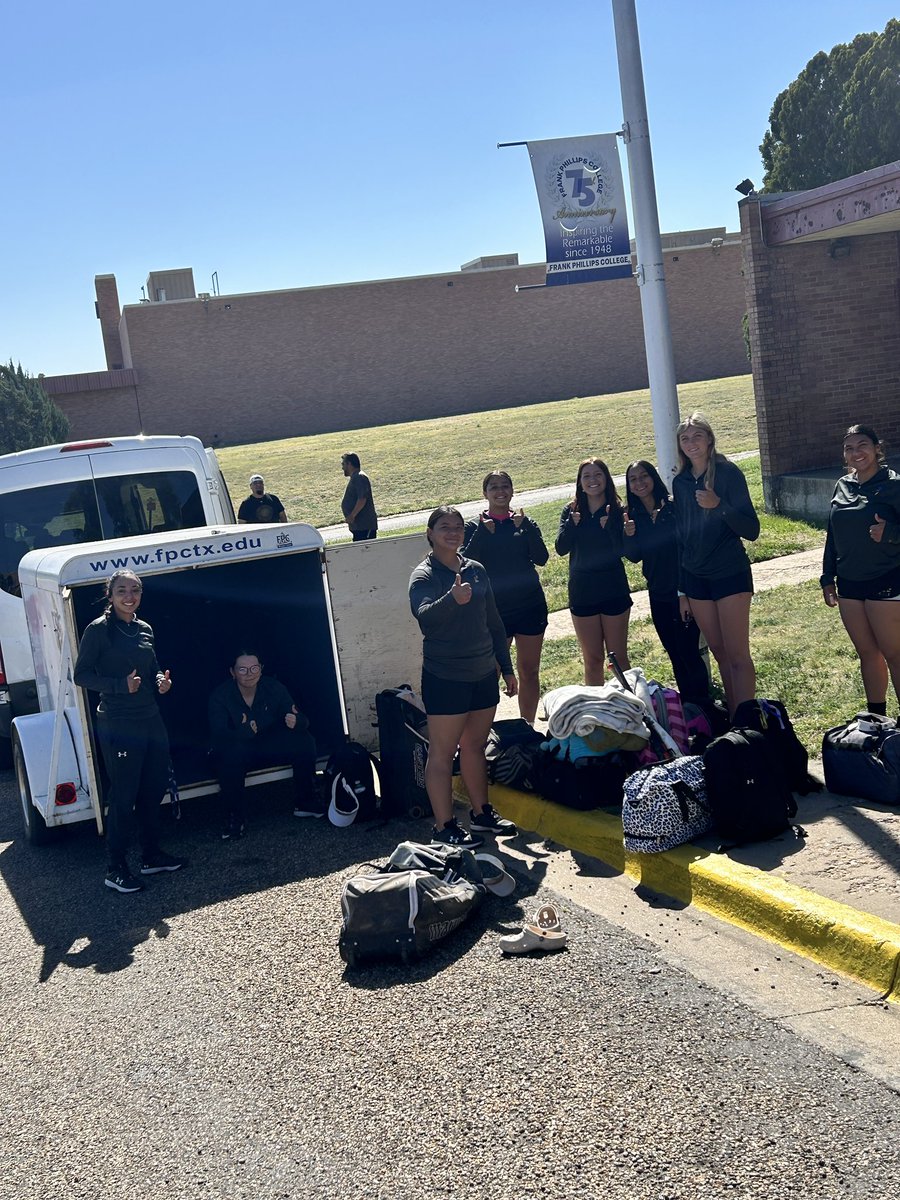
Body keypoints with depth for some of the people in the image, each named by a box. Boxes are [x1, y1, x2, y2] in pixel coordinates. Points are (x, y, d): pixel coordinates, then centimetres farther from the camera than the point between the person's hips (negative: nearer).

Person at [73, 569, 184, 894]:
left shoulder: (144, 629, 10)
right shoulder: (99, 630, -9)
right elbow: (81, 675, -10)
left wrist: (161, 680, 0)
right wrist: (122, 684, -22)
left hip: (151, 720, 7)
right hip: (118, 725, -7)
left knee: (154, 790, 14)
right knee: (124, 796, -3)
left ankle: (151, 855, 28)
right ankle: (116, 869, 7)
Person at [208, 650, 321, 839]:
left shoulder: (274, 688, -9)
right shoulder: (220, 696, -17)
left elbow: (302, 721, -14)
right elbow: (218, 736, -30)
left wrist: (296, 722, -41)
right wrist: (244, 731, -50)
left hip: (270, 747, 3)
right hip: (239, 752, -3)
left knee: (304, 741, -21)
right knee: (230, 755, -38)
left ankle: (305, 803, -4)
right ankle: (234, 819, -21)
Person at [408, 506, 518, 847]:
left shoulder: (476, 570, 8)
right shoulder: (424, 575, -10)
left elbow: (494, 623, 16)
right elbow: (423, 615, -31)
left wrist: (507, 667, 17)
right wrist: (452, 599, -50)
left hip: (483, 673, 6)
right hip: (445, 677, -6)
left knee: (475, 746, 17)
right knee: (442, 752, -1)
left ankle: (481, 813, 30)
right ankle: (444, 827, 4)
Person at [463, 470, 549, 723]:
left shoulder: (525, 523, 6)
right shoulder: (475, 527, 0)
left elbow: (541, 558, -9)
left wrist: (525, 527, -18)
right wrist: (483, 532, -21)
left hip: (530, 605, 3)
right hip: (494, 609, -3)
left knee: (529, 671, 10)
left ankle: (528, 728, 22)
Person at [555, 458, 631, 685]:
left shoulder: (617, 510, -4)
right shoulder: (571, 511, 2)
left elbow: (623, 549, -14)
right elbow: (561, 548, -10)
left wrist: (609, 524, -27)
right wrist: (573, 521, -22)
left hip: (613, 590, -2)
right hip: (582, 592, 2)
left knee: (618, 657, 5)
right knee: (592, 659, 11)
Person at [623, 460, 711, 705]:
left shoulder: (674, 507, -9)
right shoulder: (632, 515, 4)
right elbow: (634, 556, 2)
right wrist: (629, 535, -18)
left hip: (683, 591, -5)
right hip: (658, 595, 5)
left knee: (687, 650, -9)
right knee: (675, 655, 14)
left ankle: (703, 705, 2)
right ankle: (687, 704, 26)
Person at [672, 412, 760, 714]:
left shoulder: (728, 473, -8)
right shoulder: (680, 482, 7)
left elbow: (752, 531, -12)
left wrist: (719, 505, -28)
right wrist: (681, 591, 13)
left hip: (730, 574, -5)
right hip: (695, 579, 5)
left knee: (737, 655, -6)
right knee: (720, 654, 9)